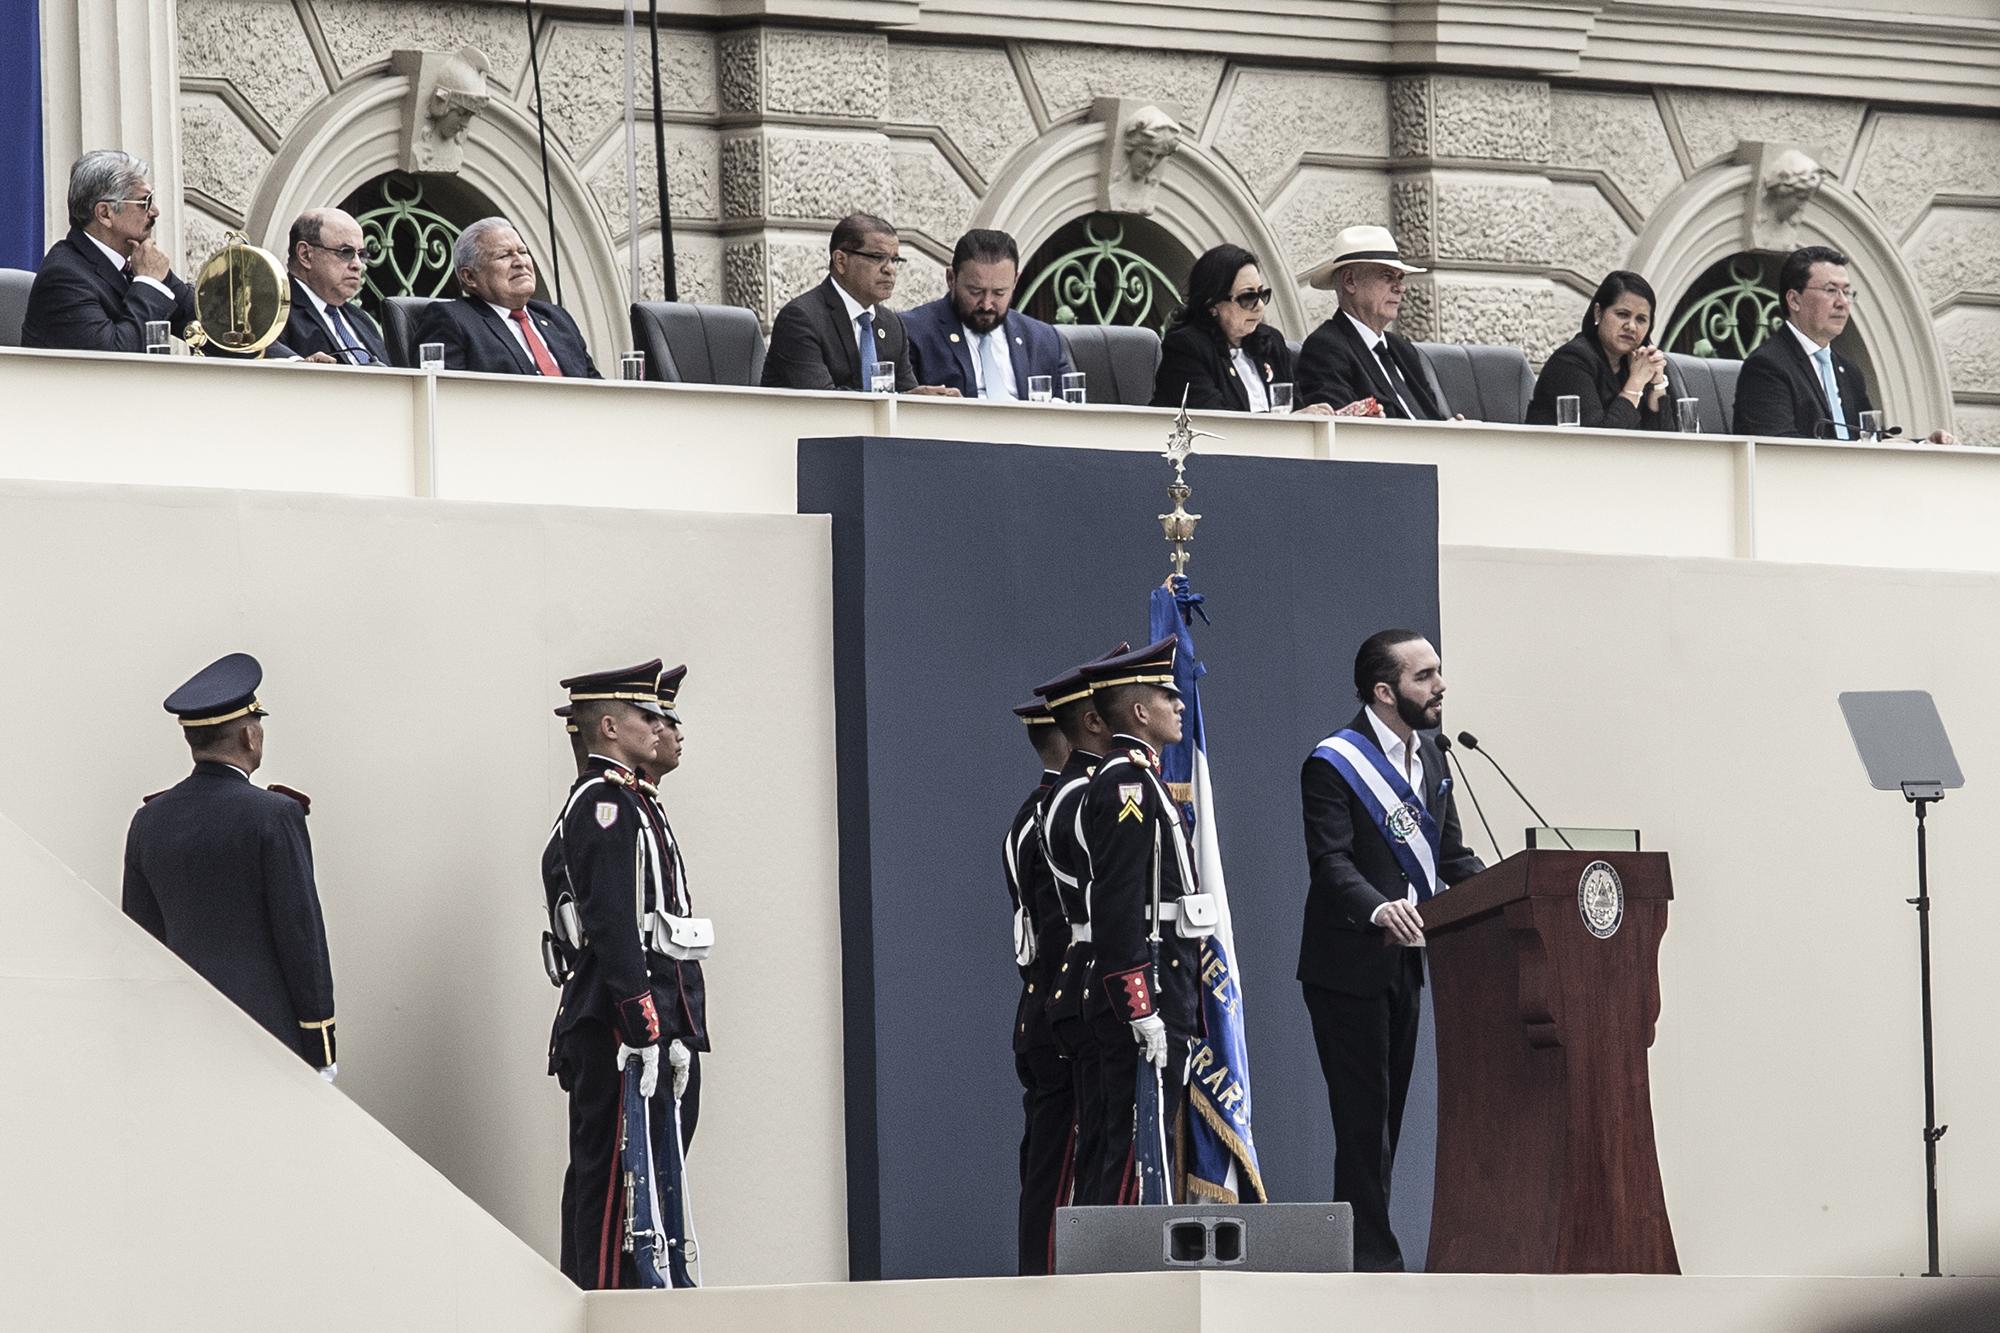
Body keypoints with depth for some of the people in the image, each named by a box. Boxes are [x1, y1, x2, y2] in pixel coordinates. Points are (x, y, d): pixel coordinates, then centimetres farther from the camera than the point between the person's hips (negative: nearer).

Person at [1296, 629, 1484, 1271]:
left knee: (1385, 1119, 10)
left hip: (1403, 965, 8)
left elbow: (1453, 857, 14)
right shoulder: (1334, 764, -12)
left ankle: (1363, 1254, 14)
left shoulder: (1430, 761, 14)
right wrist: (1378, 909, -40)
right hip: (1349, 966, -8)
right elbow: (1331, 863, -21)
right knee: (1363, 1120, -8)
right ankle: (1373, 1259, -7)